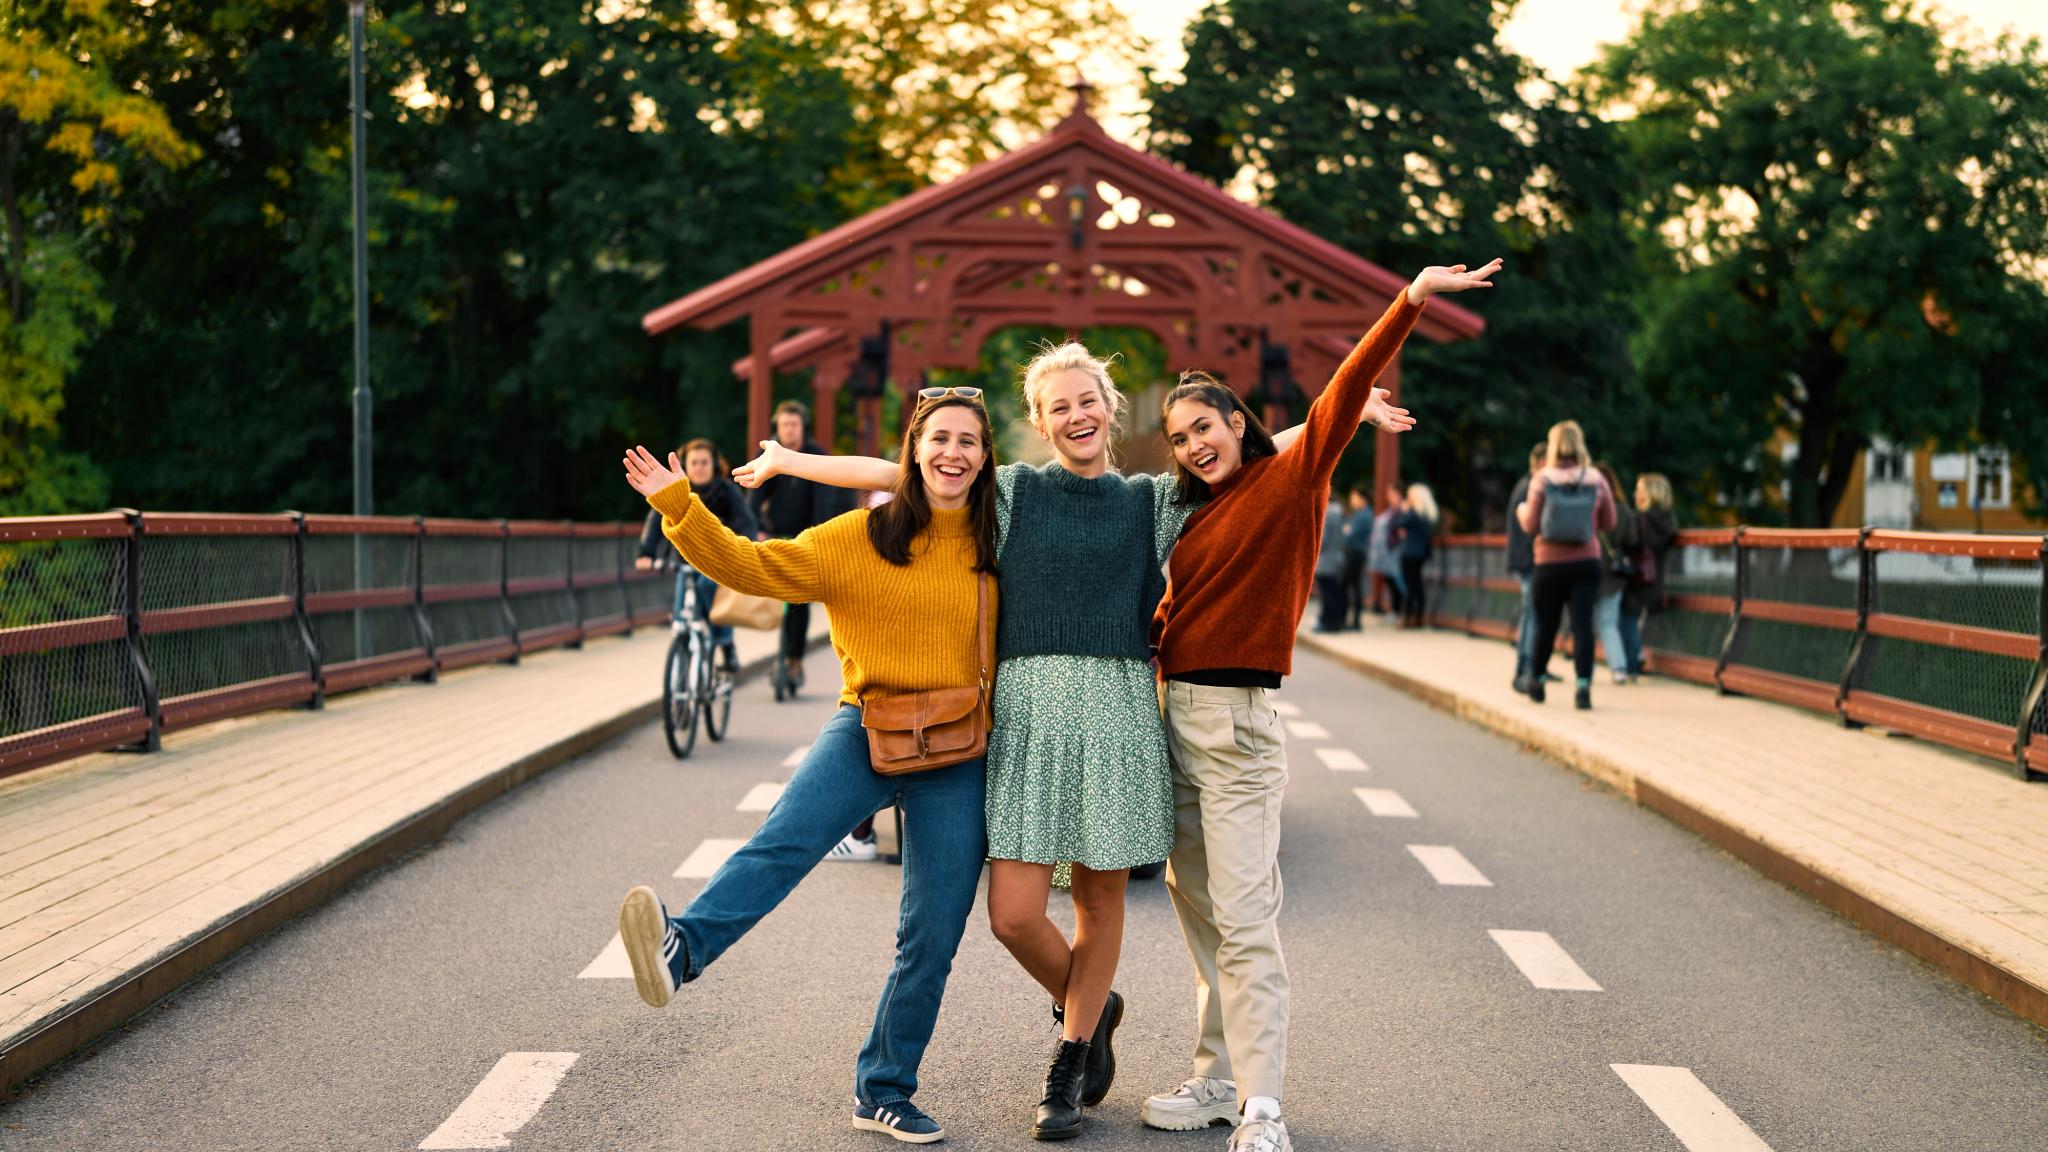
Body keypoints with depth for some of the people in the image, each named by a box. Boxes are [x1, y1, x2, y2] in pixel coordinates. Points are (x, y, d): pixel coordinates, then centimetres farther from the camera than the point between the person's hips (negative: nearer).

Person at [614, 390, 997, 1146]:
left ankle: (884, 1091, 17)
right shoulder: (860, 537, 1)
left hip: (955, 758, 2)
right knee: (786, 838, -31)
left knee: (932, 940, 3)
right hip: (866, 729, -2)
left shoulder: (997, 551, 5)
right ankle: (681, 949, -51)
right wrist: (677, 505, -13)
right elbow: (752, 567, -4)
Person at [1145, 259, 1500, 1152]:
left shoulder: (1288, 480, -4)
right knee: (1194, 905, 12)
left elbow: (1345, 394, -16)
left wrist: (1409, 303, -27)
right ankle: (1220, 1078, 21)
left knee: (1243, 918, -10)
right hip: (1172, 712, 7)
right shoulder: (1193, 512, 15)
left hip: (1236, 719, -7)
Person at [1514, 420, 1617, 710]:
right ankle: (1583, 686, -14)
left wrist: (1521, 510, 13)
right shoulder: (1596, 480, -3)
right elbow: (1609, 522, 4)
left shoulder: (1542, 480, -8)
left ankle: (1535, 680, 30)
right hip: (1586, 563, 1)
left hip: (1550, 564, 0)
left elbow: (1530, 525, -7)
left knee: (1546, 624, 13)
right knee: (1583, 624, -3)